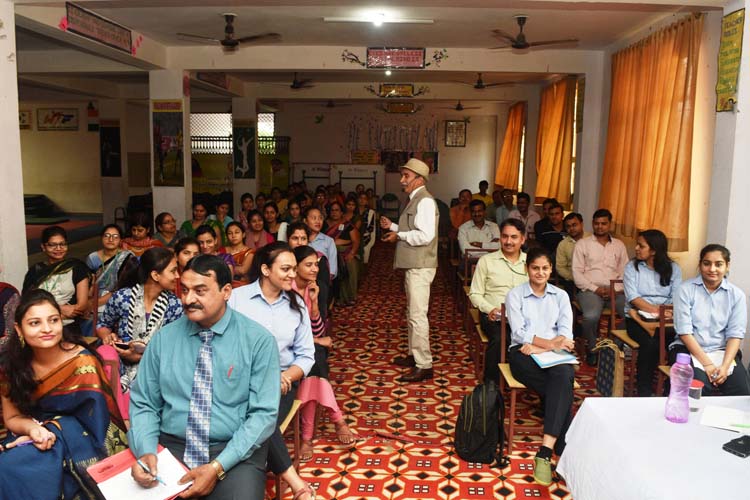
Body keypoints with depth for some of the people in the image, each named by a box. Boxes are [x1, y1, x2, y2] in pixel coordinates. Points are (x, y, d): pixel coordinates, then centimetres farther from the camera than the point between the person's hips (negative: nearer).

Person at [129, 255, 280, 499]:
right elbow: (143, 404, 7)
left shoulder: (258, 340, -6)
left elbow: (263, 413, -8)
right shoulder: (163, 338, 4)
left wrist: (218, 467, -16)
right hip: (170, 449, 2)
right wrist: (145, 451, -12)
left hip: (236, 453, -2)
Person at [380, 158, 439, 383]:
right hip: (413, 265, 11)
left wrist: (398, 236, -15)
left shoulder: (425, 201, -16)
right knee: (412, 313, 19)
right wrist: (393, 226, 11)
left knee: (418, 315, -8)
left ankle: (424, 366, -2)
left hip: (420, 267, -11)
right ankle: (414, 355, 33)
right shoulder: (415, 200, 15)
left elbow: (425, 235, -26)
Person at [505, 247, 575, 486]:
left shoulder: (560, 295, 17)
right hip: (524, 353, -2)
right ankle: (563, 451, -20)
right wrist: (550, 343, -19)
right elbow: (519, 333, -5)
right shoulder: (515, 295, 8)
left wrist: (540, 347, -15)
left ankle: (545, 452, -37)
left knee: (563, 376, -34)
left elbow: (566, 334, 4)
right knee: (563, 387, -30)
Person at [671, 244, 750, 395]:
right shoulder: (686, 289, -4)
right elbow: (684, 331, -9)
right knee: (700, 388, -30)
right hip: (688, 349, -3)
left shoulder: (737, 294, 4)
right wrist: (706, 364, -16)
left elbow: (735, 334, -1)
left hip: (722, 351, 3)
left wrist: (725, 366, -16)